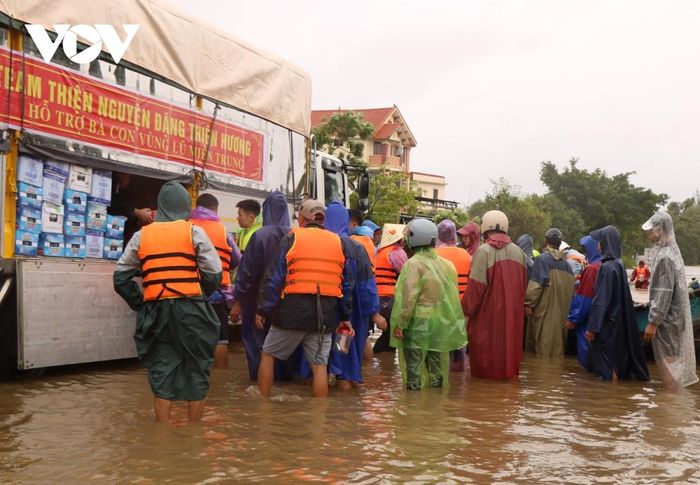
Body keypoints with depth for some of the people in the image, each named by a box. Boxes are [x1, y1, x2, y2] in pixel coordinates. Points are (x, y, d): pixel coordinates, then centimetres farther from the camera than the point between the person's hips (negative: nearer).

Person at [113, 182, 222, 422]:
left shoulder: (141, 235, 7)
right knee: (196, 371, 9)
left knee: (162, 371, 10)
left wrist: (139, 303, 11)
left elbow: (120, 277, 7)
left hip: (156, 311, 2)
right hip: (191, 310, -2)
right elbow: (214, 274, -6)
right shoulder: (194, 232, -1)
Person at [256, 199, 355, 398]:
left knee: (268, 355, 13)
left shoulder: (293, 237, 0)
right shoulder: (339, 242, 11)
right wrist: (345, 317, 18)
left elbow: (274, 277, -4)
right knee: (319, 365, 7)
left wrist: (263, 310, 1)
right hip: (325, 314, 3)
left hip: (293, 309, -3)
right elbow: (347, 284, 13)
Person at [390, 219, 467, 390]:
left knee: (414, 364, 0)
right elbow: (453, 295, 12)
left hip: (418, 323, -6)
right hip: (440, 323, 7)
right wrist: (454, 322, 20)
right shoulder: (445, 264, 8)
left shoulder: (413, 264, -13)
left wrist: (400, 323, -15)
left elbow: (408, 297, -19)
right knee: (436, 363, 15)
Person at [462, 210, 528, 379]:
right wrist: (513, 303, 17)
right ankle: (508, 370, 25)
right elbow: (523, 283, 7)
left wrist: (466, 309, -8)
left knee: (486, 346, 4)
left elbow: (476, 286, -17)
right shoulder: (518, 251, 2)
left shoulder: (484, 251, -14)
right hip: (512, 312, 5)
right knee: (508, 341, 17)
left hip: (488, 313, -5)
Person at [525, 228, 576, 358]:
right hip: (561, 310, 6)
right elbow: (571, 285, 8)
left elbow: (535, 284, -15)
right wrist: (564, 305, 15)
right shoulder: (565, 263, 8)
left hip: (545, 309, -6)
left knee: (545, 342, -2)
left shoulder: (543, 259, -9)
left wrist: (529, 304, -10)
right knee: (557, 340, 12)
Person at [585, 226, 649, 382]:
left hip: (607, 322, -9)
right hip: (618, 320, 9)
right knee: (617, 360, 15)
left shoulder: (607, 267, -18)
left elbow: (601, 299, -21)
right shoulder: (618, 264, 9)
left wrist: (592, 327, -19)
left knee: (606, 363, -1)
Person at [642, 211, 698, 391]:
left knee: (668, 360, 0)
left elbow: (664, 293, -23)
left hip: (666, 318, -9)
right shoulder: (670, 250, 9)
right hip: (674, 315, 9)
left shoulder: (664, 256, -21)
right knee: (674, 358, 16)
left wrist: (653, 322, -20)